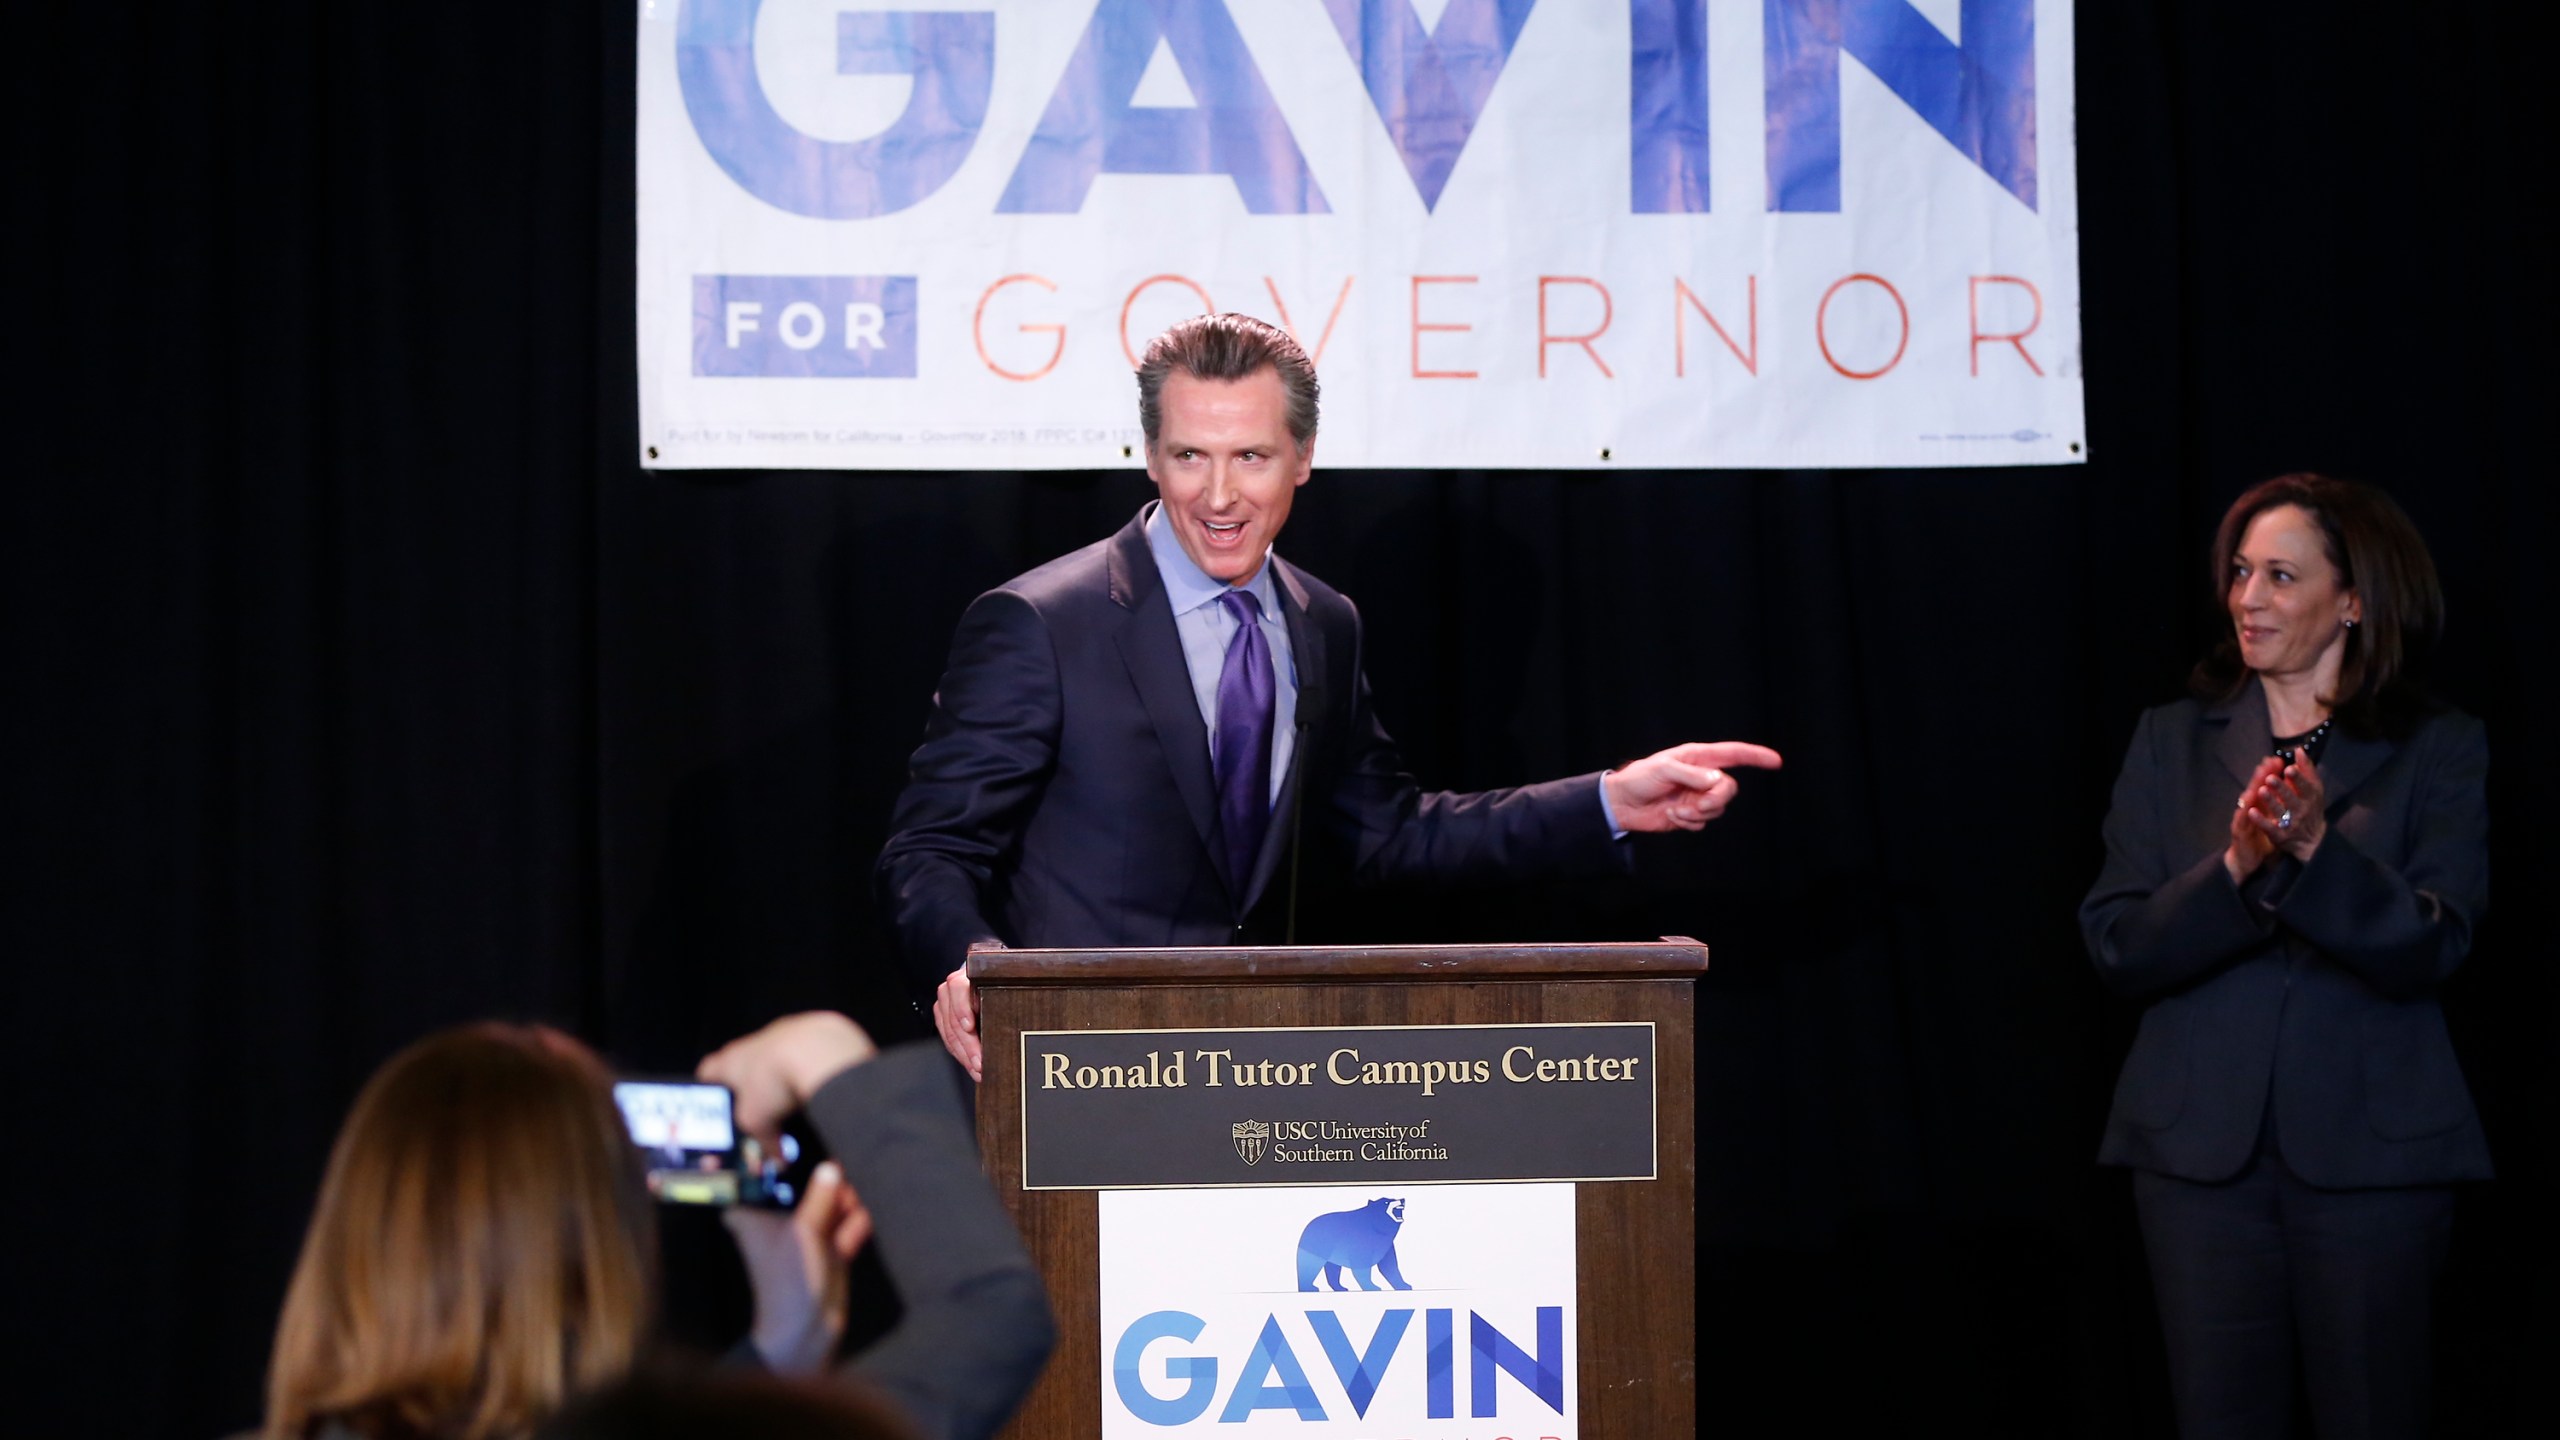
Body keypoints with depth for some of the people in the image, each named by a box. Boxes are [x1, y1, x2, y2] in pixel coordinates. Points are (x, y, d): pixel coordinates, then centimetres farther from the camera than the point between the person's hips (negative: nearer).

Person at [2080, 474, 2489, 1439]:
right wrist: (2236, 867, -16)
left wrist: (2316, 848, -21)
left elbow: (2431, 950, -7)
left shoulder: (2438, 753, 4)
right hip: (2201, 1147, 2)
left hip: (2370, 1150, -2)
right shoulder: (2172, 743, 9)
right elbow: (2117, 949, 1)